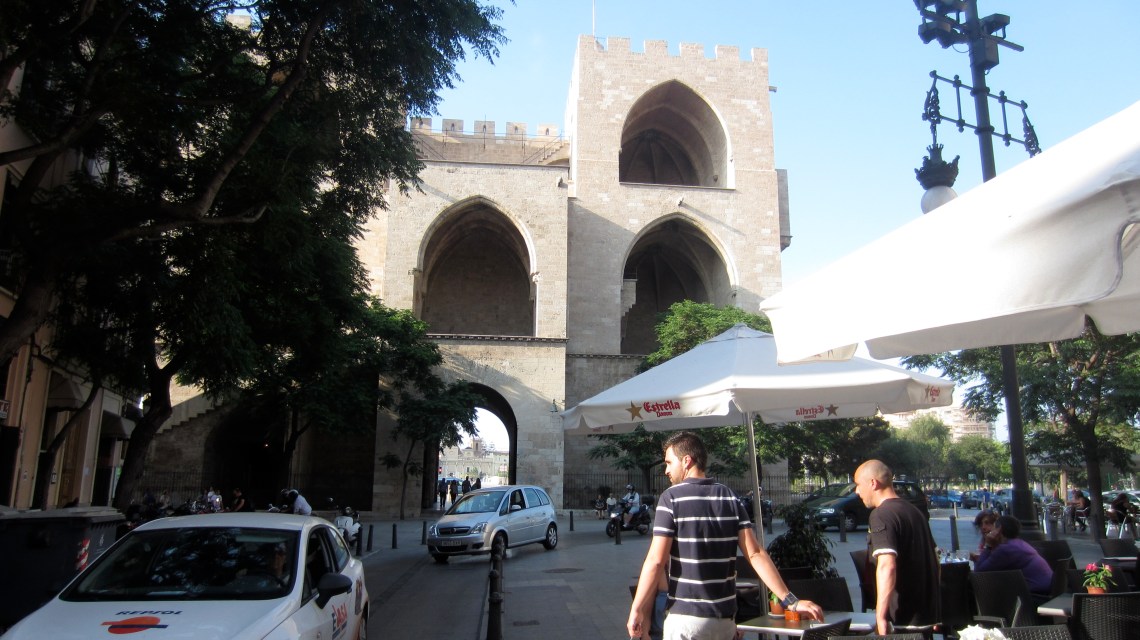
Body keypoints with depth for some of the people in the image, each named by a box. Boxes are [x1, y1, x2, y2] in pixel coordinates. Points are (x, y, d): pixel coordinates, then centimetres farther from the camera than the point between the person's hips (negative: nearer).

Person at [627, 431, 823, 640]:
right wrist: (791, 600, -3)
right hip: (725, 617, 5)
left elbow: (656, 561, -14)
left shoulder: (671, 498, -10)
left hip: (686, 617, -5)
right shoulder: (730, 498, 4)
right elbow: (755, 554, -4)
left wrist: (636, 610, -7)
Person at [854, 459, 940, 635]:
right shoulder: (914, 511, 12)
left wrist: (881, 616, -28)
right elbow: (934, 559, 20)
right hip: (929, 613, 9)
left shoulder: (881, 515, -17)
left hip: (903, 619, -9)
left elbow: (887, 566, -28)